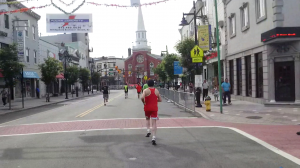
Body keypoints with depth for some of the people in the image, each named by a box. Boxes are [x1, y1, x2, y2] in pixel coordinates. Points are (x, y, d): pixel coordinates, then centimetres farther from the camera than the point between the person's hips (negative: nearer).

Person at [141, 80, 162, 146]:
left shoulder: (146, 90, -7)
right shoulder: (156, 91, 3)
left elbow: (142, 97, -23)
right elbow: (160, 100, 8)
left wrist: (144, 102, -5)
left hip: (147, 108, -1)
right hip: (154, 108, 1)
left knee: (147, 119, 28)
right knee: (154, 123, -2)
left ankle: (148, 131, 16)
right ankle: (154, 138, -9)